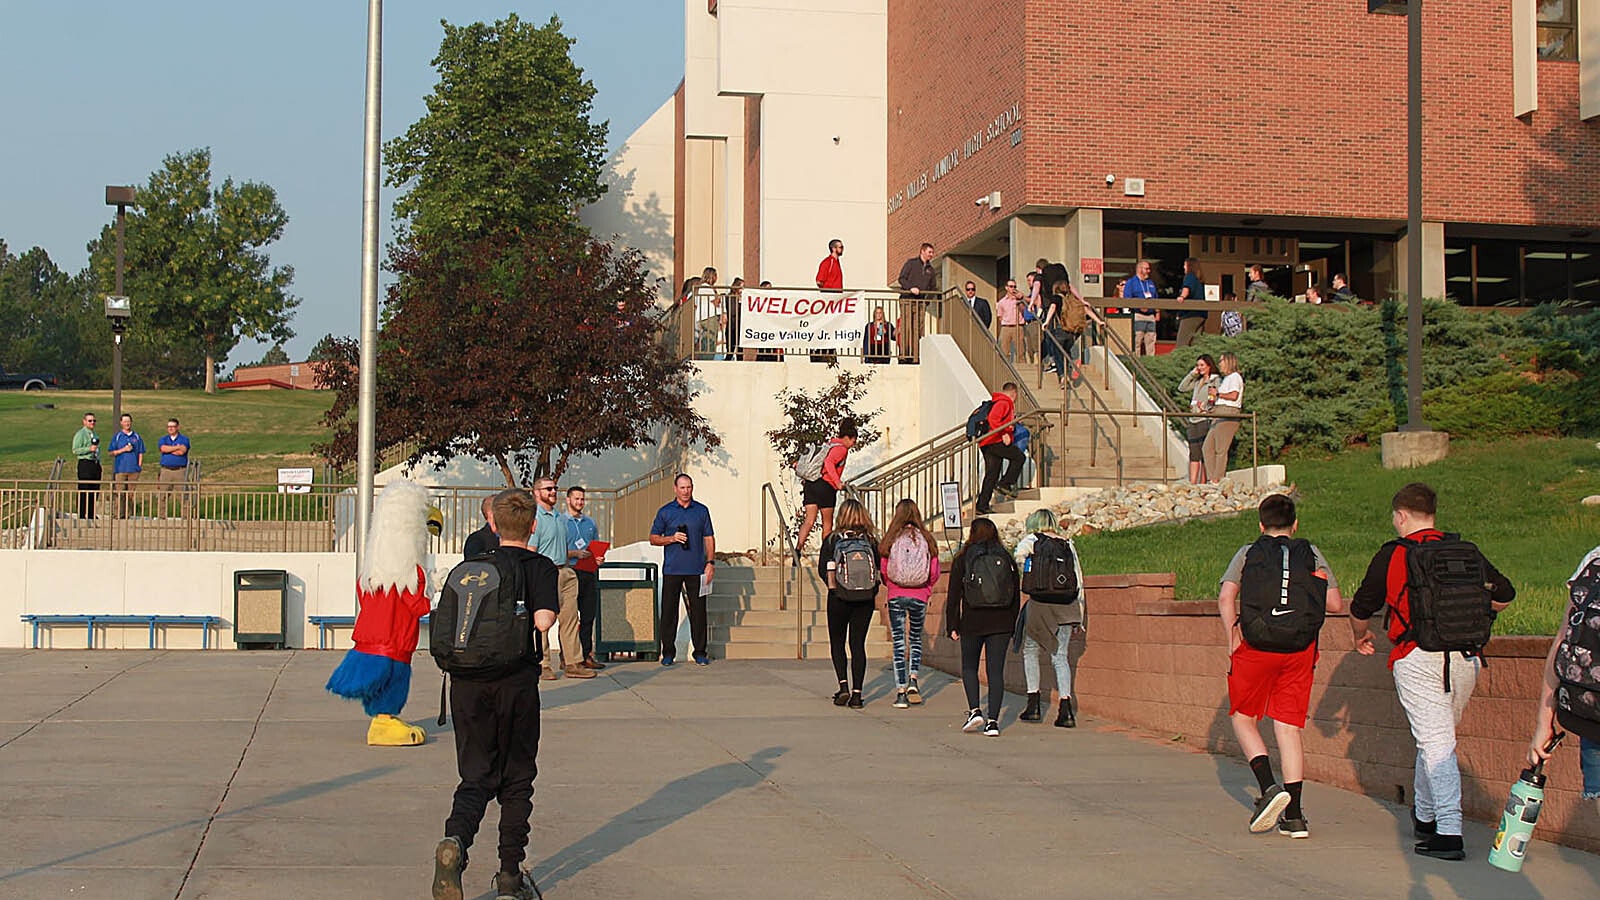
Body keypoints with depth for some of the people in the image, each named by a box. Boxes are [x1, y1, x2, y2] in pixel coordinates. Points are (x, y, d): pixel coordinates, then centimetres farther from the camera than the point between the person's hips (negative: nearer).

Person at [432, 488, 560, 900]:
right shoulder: (539, 567, -3)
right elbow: (543, 620, -17)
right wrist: (522, 618, 3)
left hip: (467, 683, 3)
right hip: (516, 683, -3)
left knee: (477, 776, 8)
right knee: (516, 779, 11)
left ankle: (455, 840, -21)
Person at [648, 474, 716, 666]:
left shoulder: (701, 511, 9)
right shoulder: (665, 512, 6)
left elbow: (709, 538, 10)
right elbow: (653, 539, 8)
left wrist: (710, 562, 0)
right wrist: (672, 538, -9)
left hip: (696, 569, 0)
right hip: (672, 569, 0)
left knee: (698, 610, 0)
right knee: (669, 610, 1)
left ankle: (700, 652, 8)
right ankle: (668, 652, 9)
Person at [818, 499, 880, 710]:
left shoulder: (832, 540, -5)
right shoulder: (871, 540, -1)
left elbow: (822, 570, -5)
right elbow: (880, 570, -1)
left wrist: (833, 585, 10)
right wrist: (872, 591, 10)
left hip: (839, 598, -2)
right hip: (866, 599, 2)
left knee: (837, 642, 13)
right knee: (858, 644, 7)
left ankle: (843, 685, -4)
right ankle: (857, 693, 2)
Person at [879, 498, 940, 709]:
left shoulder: (890, 540, -4)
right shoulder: (926, 539, -2)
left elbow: (883, 571, 1)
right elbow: (935, 573, 1)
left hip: (896, 596, -1)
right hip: (919, 597, 1)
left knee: (899, 642, 5)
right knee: (916, 638, 20)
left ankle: (901, 691, 1)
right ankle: (913, 680, 2)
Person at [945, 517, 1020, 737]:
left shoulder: (962, 560, 1)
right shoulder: (1007, 560, 8)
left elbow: (954, 596, 0)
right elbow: (1016, 596, 9)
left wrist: (953, 626, 4)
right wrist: (1014, 626, 15)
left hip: (972, 622, -2)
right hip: (1001, 623, 2)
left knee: (969, 667, 15)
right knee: (996, 670, 3)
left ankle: (974, 711, -3)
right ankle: (993, 721, -3)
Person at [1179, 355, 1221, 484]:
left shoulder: (1216, 380, -3)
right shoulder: (1197, 381, 17)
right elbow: (1182, 387, 15)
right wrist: (1192, 374, 9)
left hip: (1206, 420, -7)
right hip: (1193, 420, 7)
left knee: (1204, 454, -6)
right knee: (1193, 455, 4)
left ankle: (1203, 483, -4)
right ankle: (1192, 484, 4)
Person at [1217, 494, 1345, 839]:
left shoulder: (1248, 554, 4)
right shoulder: (1312, 555, 8)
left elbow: (1225, 597, -10)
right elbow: (1335, 604, 3)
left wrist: (1232, 636, -4)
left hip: (1254, 647, -2)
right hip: (1300, 652, 2)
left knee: (1243, 718, 14)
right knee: (1289, 727, 7)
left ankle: (1269, 787, -8)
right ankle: (1293, 816, 3)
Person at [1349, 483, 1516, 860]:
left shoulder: (1392, 555, 1)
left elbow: (1360, 609, 6)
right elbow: (1505, 595, 12)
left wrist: (1361, 637, 28)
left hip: (1417, 657, -4)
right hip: (1465, 657, 4)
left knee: (1435, 743, -7)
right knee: (1438, 737, 20)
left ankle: (1449, 834, -15)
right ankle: (1425, 816, 33)